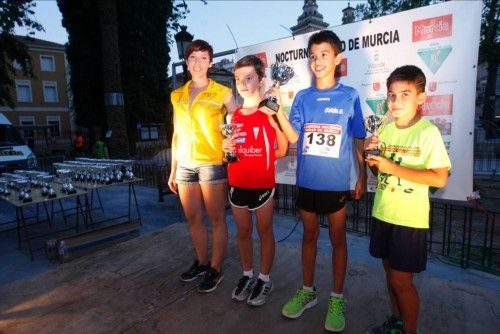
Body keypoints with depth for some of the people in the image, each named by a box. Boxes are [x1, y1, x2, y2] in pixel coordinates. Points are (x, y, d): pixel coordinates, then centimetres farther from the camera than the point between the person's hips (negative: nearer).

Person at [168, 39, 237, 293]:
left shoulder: (222, 93, -1)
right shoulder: (177, 95, 13)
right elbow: (177, 134, 15)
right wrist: (173, 169, 14)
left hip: (212, 164, -5)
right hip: (185, 165, 5)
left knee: (216, 219, 5)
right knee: (193, 219, 13)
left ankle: (216, 268, 21)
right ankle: (201, 262, 32)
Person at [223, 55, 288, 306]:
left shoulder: (270, 113, -8)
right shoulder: (234, 116, 8)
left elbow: (283, 150, -7)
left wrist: (258, 159, -14)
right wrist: (226, 150, -2)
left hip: (263, 184, -4)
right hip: (237, 184, 5)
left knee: (264, 232, 9)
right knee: (243, 232, 15)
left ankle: (265, 279, 26)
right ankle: (247, 274, 32)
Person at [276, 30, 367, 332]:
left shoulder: (349, 96, -1)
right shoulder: (302, 97, 5)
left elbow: (358, 141, 2)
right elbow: (293, 137, -1)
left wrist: (363, 177, 1)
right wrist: (278, 110, -14)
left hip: (337, 183, -2)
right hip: (307, 181, 3)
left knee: (337, 238, 10)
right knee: (309, 235, 15)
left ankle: (337, 298, 27)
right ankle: (307, 291, 32)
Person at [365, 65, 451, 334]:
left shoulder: (428, 132, -13)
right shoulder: (385, 130, 5)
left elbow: (440, 179, -18)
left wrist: (393, 167, -22)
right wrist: (372, 158, -9)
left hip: (410, 218, -5)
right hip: (382, 213, 6)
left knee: (401, 280, 4)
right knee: (390, 271, 19)